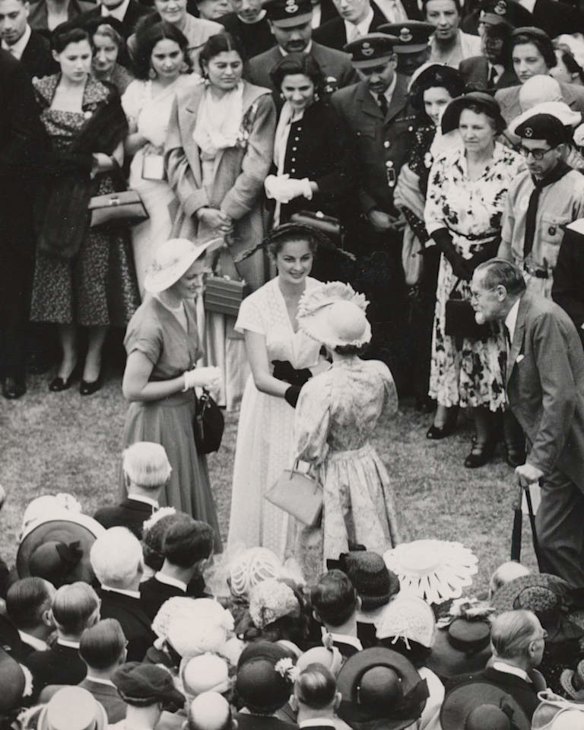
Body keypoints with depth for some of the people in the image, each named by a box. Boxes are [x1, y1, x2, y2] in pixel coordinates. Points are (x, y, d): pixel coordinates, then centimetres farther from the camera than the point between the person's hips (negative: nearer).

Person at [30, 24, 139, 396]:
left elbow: (117, 157, -4)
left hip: (94, 196, -3)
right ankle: (68, 355, 23)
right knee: (56, 275, 8)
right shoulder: (40, 92, 3)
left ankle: (94, 359, 15)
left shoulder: (105, 97, -5)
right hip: (53, 198, 3)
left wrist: (93, 162, -19)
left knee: (95, 277, 1)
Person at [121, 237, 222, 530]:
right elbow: (132, 390, -26)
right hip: (158, 424, -9)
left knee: (192, 501, 19)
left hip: (184, 416, 9)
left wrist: (199, 377, 4)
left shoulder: (186, 306, 0)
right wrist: (189, 380, -21)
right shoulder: (150, 325, -27)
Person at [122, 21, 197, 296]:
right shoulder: (137, 90, 9)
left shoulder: (197, 86, -1)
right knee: (149, 265, 0)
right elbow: (125, 146, 13)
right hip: (147, 186, 2)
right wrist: (145, 137, -5)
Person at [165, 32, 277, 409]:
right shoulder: (185, 102, 9)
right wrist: (201, 208, -9)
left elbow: (256, 165, -6)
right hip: (195, 215, 3)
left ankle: (237, 389, 1)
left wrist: (226, 212, -12)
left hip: (240, 219, -3)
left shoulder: (259, 102, 0)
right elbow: (176, 159, 4)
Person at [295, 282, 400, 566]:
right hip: (370, 465, 5)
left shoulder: (321, 389, -28)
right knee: (375, 544, 19)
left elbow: (309, 450, -22)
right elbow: (390, 408, 12)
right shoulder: (379, 372, -11)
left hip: (335, 476, -5)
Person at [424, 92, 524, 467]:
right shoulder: (445, 166, 1)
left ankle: (486, 430, 3)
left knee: (488, 343, -4)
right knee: (451, 336, 8)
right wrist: (458, 258, -11)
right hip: (455, 265, 4)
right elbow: (434, 217, 1)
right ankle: (447, 407, 23)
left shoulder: (513, 166, -11)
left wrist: (483, 262, -16)